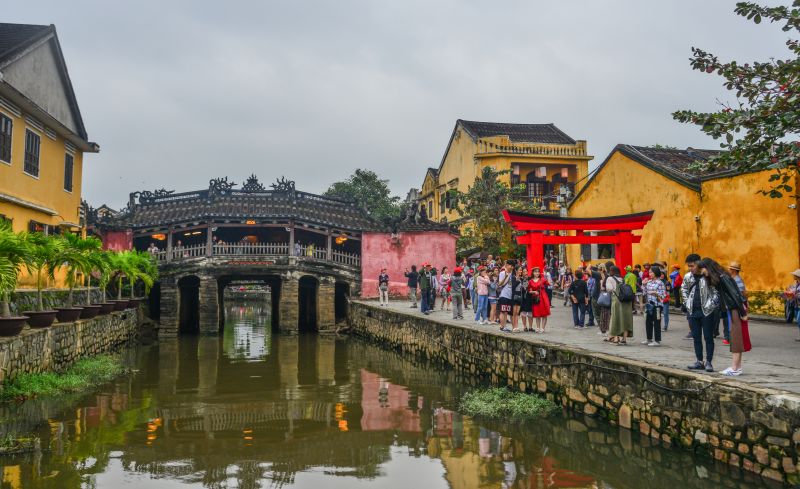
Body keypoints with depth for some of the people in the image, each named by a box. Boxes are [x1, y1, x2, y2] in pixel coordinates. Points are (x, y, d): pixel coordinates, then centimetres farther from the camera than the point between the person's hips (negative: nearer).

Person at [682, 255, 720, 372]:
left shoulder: (709, 276, -11)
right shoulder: (688, 277, 5)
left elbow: (716, 291, -17)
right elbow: (683, 289, 22)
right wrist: (687, 302, 15)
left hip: (706, 311, -5)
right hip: (693, 311, 6)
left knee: (708, 338, 2)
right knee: (696, 338, 11)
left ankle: (709, 362, 9)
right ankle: (699, 362, 20)